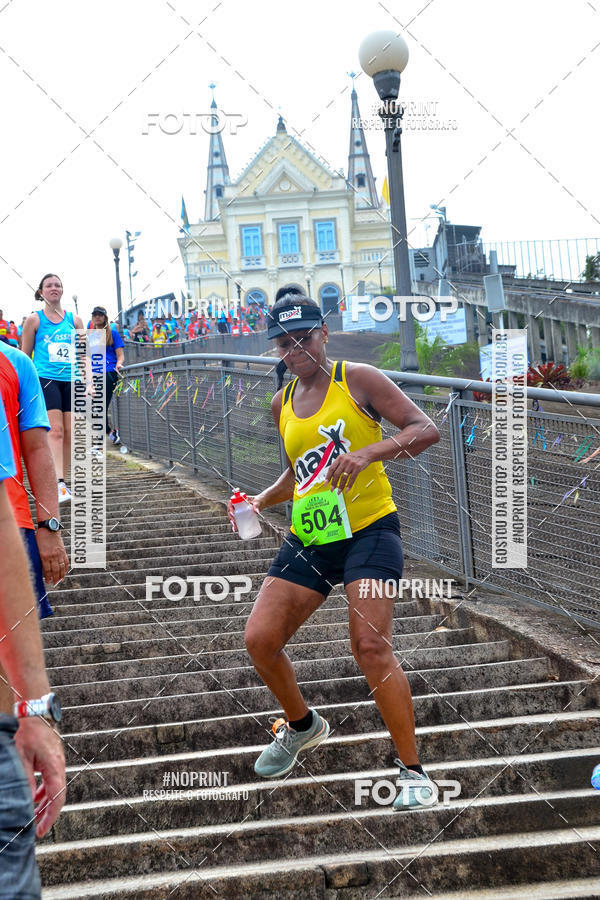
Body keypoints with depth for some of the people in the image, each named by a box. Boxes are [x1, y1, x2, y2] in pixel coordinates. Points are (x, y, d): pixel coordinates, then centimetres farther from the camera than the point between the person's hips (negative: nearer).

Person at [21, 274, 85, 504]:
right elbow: (24, 356, 8)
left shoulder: (74, 320, 13)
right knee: (55, 430, -17)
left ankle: (61, 482, 12)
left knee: (69, 432, 1)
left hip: (71, 380, 4)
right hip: (45, 379, -4)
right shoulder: (34, 319, 5)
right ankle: (59, 483, -26)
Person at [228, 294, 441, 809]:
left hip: (368, 529, -6)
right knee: (260, 639, -2)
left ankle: (413, 772, -9)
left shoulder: (357, 380, -4)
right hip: (308, 538, 6)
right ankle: (301, 725, 28)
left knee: (371, 646, -19)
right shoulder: (283, 404, 14)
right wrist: (260, 502, 11)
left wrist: (369, 453, -26)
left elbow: (426, 429, -11)